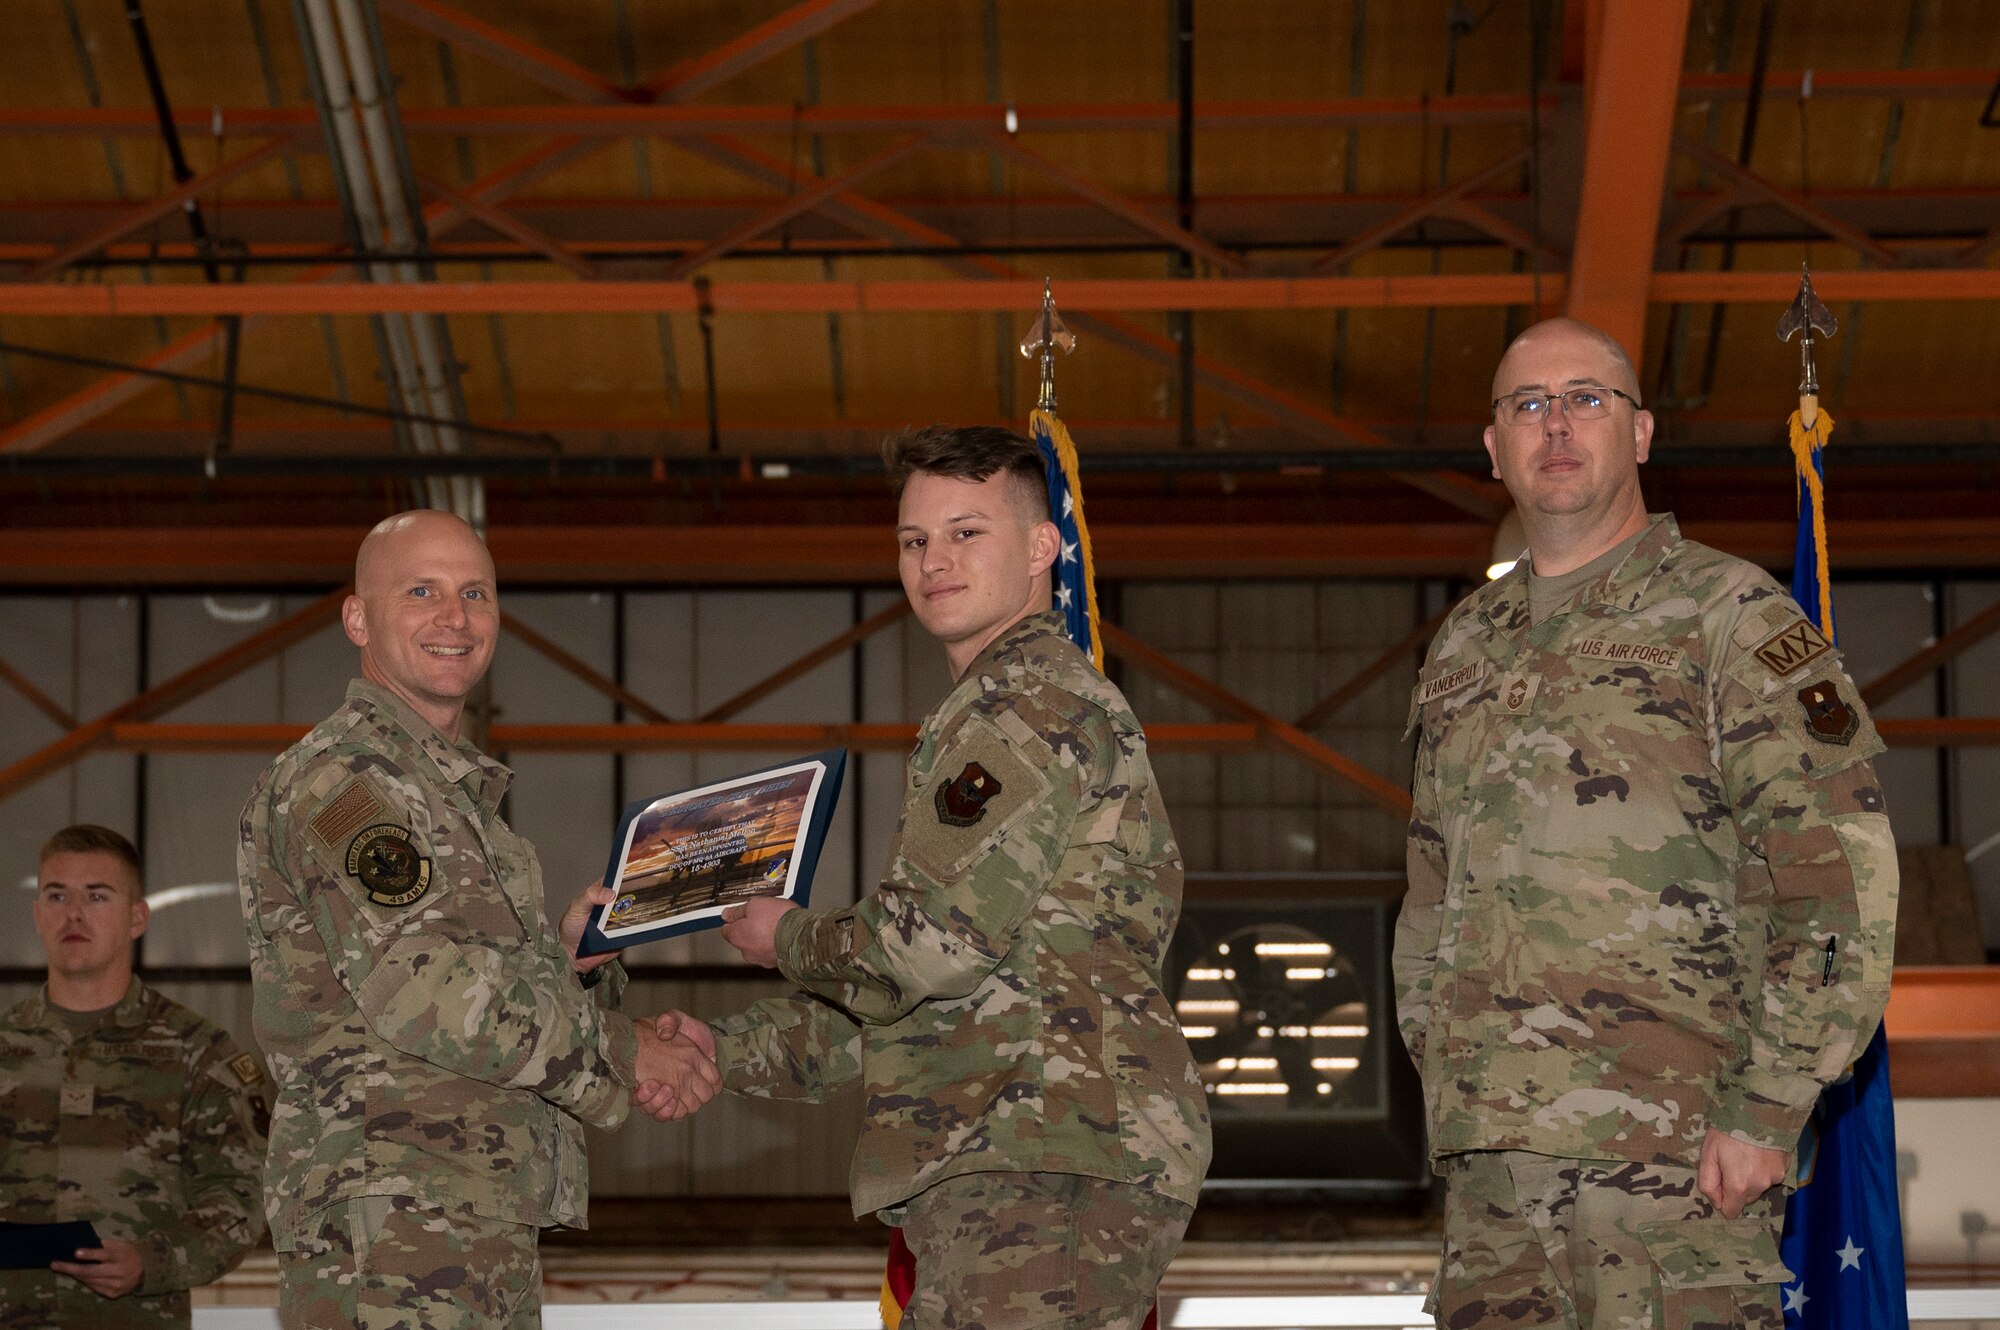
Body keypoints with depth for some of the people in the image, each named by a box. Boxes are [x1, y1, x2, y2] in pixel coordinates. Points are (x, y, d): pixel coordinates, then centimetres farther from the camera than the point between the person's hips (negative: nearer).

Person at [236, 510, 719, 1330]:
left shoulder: (458, 791, 23)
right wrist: (621, 1051, -9)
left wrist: (568, 957, 5)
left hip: (488, 1230, 10)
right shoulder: (342, 779, -9)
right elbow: (424, 995, -18)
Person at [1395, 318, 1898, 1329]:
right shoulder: (1463, 647, 20)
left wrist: (1770, 1107, -13)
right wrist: (1440, 1075, 14)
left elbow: (1837, 874, -7)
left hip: (1678, 1148, -6)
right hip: (1490, 1151, 6)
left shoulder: (1727, 614, 1)